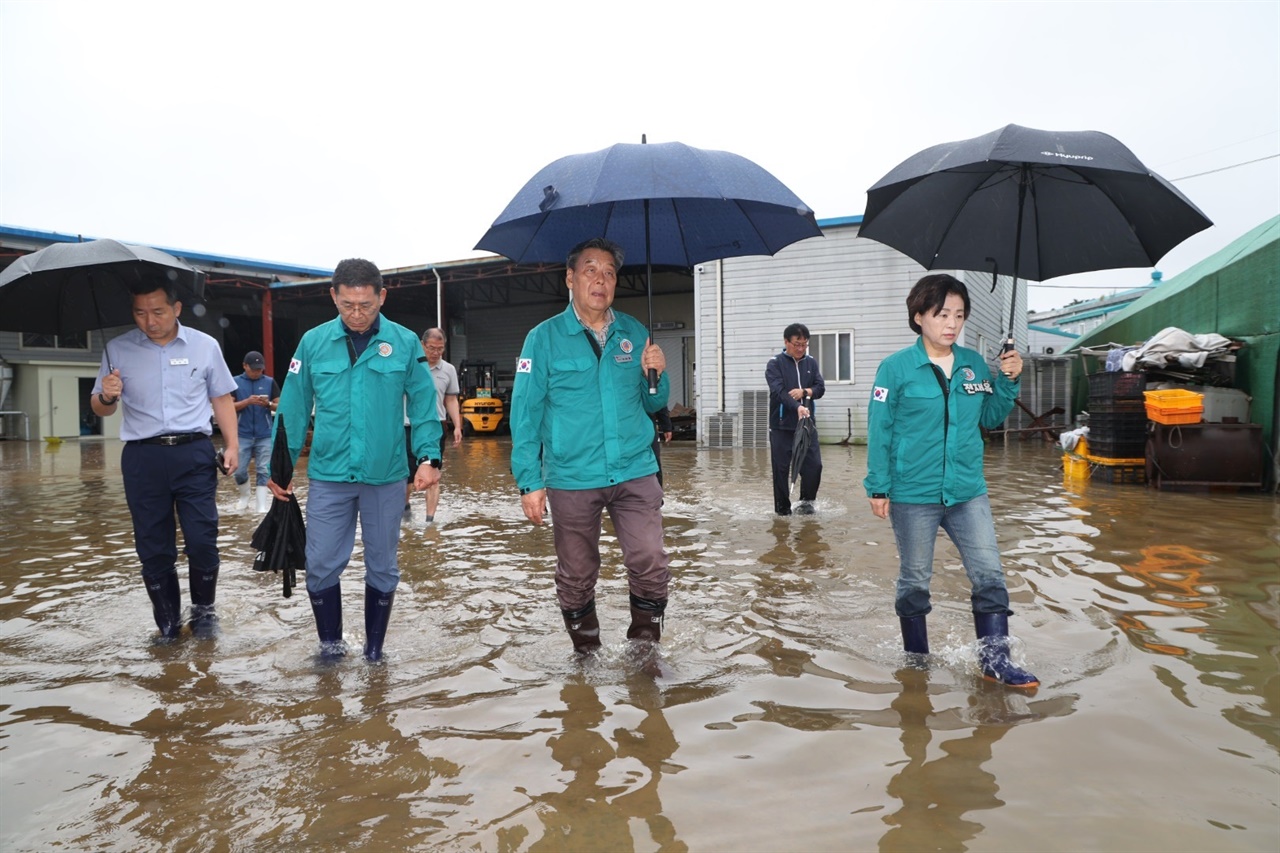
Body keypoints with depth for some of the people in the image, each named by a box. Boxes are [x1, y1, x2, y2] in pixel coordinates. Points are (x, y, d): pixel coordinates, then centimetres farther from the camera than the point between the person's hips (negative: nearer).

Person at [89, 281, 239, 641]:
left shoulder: (205, 346, 5)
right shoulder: (118, 350, 6)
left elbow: (221, 398, 10)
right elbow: (100, 408, 12)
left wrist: (232, 444, 0)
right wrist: (107, 397, -12)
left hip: (194, 454, -1)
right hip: (143, 459, 1)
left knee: (202, 541, -5)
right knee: (153, 548, 7)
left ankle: (203, 610, 19)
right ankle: (168, 625, 21)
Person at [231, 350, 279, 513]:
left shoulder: (270, 382, 4)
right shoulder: (236, 382, 2)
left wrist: (268, 404, -16)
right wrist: (247, 401, -19)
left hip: (265, 436, 0)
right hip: (243, 435, 0)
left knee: (264, 470, -1)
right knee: (240, 470, 5)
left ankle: (262, 506, 2)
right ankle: (244, 497, 30)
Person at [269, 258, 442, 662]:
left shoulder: (405, 342, -4)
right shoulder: (313, 342, -1)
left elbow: (423, 406, -1)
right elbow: (293, 409, 5)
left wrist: (429, 456, -12)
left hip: (386, 476, 0)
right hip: (328, 476, 1)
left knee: (382, 567, 12)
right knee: (321, 565, 4)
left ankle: (374, 649, 29)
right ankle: (330, 643, 27)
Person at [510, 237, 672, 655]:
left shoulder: (634, 333, 7)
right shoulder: (544, 338, -1)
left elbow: (652, 404, 15)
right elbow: (525, 413, -3)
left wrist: (657, 376, -7)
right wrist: (529, 481, -9)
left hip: (635, 473, 2)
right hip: (571, 479, -1)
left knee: (651, 565, -8)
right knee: (576, 577, 11)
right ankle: (587, 655, 33)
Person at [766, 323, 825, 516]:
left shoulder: (811, 362, 9)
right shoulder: (775, 364, -4)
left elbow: (820, 388, 3)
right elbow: (778, 391, -18)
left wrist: (805, 392, -18)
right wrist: (797, 407, -34)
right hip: (781, 425, -3)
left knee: (814, 464, -3)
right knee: (781, 469, 2)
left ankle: (807, 501, 18)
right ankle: (783, 509, 15)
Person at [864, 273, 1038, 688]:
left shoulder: (974, 364, 5)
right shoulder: (896, 368, -7)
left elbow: (989, 418, 14)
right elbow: (880, 430, -6)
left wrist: (1008, 381, -2)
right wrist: (878, 487, -8)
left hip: (968, 491, 4)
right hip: (913, 494, -3)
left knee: (989, 574, 0)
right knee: (914, 579, 11)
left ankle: (995, 660, 12)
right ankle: (916, 658, 28)